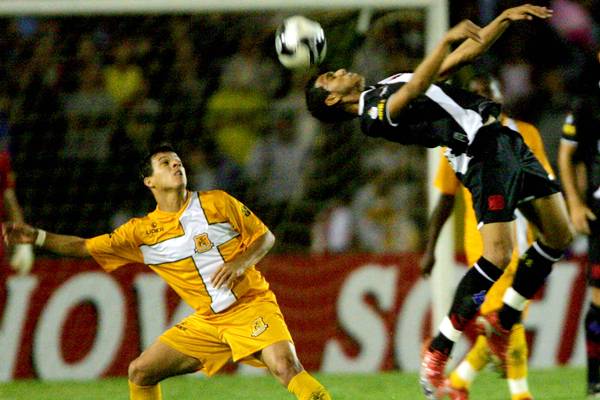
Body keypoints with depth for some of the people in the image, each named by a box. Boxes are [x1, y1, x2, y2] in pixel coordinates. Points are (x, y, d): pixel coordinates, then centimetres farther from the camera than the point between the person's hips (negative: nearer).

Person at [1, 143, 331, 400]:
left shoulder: (216, 203, -2)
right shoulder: (143, 230, 4)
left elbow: (265, 236, 3)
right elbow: (85, 247, 6)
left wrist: (240, 262, -16)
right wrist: (35, 236, -5)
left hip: (251, 306, -4)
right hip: (207, 321, 4)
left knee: (285, 365, -29)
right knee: (140, 372, 3)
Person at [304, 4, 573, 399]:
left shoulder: (392, 82, 26)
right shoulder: (374, 114, -3)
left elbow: (466, 54, 27)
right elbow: (416, 89, -23)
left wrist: (505, 18, 20)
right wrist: (446, 39, -33)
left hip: (508, 139, 8)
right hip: (481, 150, -8)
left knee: (559, 236, 2)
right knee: (498, 257, -21)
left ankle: (503, 322, 16)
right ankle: (436, 357, -11)